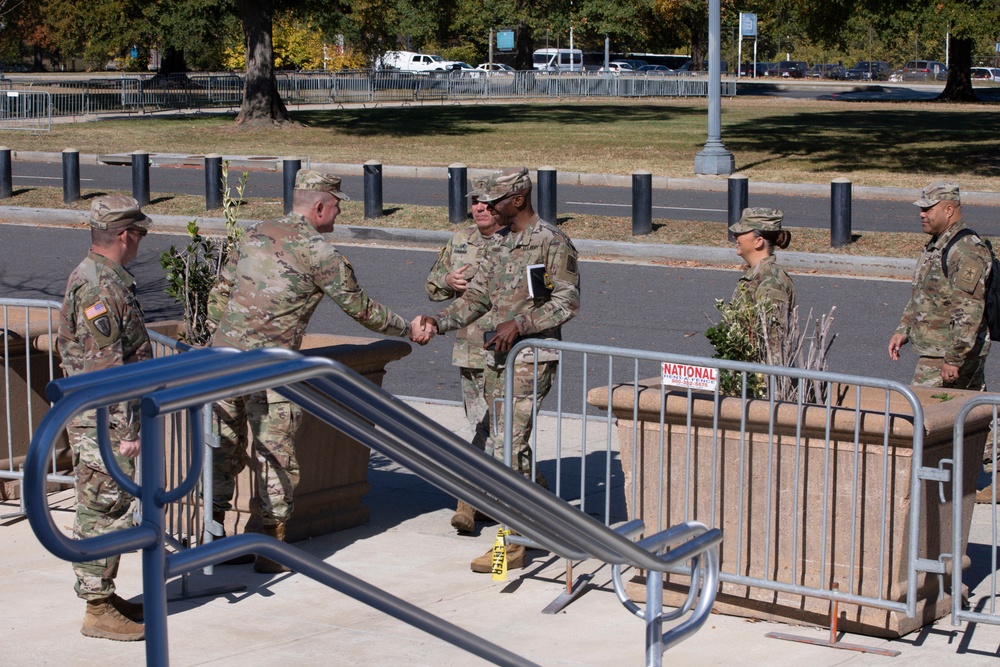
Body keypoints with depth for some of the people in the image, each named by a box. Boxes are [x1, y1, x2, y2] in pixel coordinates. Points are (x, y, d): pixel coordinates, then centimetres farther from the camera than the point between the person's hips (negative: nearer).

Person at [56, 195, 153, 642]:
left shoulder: (89, 275, 14)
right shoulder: (102, 286, -20)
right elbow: (107, 367, -24)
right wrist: (126, 430, -22)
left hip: (101, 417, 10)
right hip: (103, 420, -10)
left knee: (106, 508, 16)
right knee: (103, 510, -4)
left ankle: (104, 595, 25)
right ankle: (98, 611, 1)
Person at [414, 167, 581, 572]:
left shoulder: (552, 243, -10)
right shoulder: (500, 243, 14)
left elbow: (568, 302, -14)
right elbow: (477, 297, 15)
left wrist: (519, 324, -22)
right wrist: (438, 321, 0)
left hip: (531, 359, -8)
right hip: (497, 357, 8)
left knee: (506, 446, -12)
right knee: (510, 445, 13)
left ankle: (511, 544, -8)